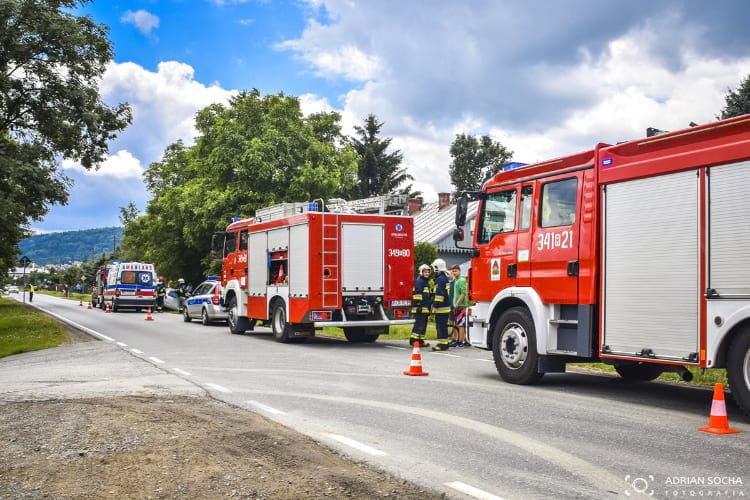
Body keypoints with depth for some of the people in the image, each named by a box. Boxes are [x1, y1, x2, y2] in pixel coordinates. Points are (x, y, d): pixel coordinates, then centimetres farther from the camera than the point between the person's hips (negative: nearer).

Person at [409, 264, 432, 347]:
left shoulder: (427, 283, 22)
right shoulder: (419, 282, -10)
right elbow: (418, 295, -19)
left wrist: (429, 306, 27)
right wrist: (419, 306, -24)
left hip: (425, 308, 10)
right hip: (420, 307, -10)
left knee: (423, 325, 11)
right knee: (419, 324, -12)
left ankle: (420, 341, 16)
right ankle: (413, 340, -12)